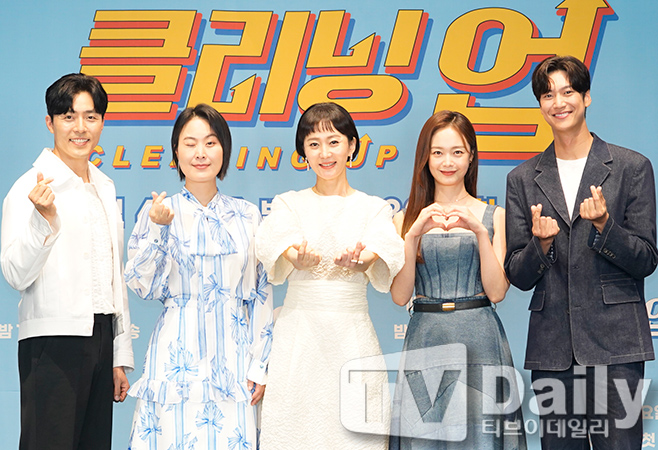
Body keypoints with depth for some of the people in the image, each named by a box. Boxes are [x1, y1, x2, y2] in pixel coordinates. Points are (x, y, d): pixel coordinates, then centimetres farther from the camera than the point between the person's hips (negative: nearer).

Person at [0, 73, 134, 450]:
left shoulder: (105, 188, 16)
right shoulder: (31, 187, -6)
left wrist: (121, 355, 18)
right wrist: (44, 220, -28)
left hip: (101, 338, 6)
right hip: (54, 341, -6)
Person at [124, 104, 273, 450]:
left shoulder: (247, 216, 8)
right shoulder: (159, 211, 3)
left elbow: (261, 293, 9)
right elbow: (144, 287, -1)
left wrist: (258, 365, 4)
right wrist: (157, 228, -12)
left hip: (232, 359, 2)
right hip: (177, 357, -1)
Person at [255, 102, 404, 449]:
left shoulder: (373, 208, 9)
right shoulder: (288, 204, 9)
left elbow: (383, 247, -13)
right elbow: (274, 241, -13)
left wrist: (361, 260, -36)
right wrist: (297, 257, -36)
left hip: (352, 336, 0)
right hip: (298, 336, 0)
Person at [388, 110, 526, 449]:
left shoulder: (493, 216, 7)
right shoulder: (407, 219, 9)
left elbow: (497, 291, -2)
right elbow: (400, 296, 0)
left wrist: (480, 231, -12)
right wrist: (413, 235, -11)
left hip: (480, 341, -1)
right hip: (425, 341, 1)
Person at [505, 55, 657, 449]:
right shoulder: (524, 180, 11)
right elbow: (518, 276, 8)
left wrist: (603, 225, -15)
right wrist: (541, 244, -12)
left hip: (615, 343, -2)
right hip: (552, 348, 3)